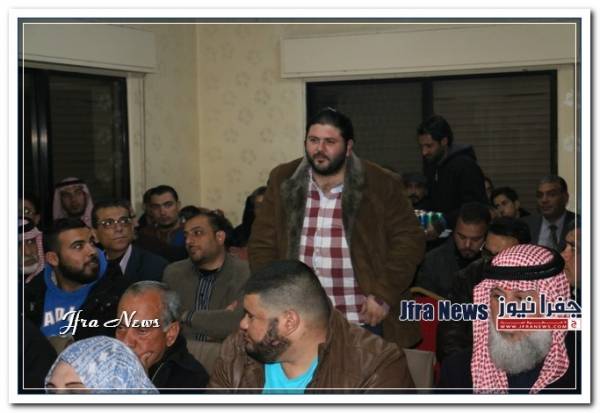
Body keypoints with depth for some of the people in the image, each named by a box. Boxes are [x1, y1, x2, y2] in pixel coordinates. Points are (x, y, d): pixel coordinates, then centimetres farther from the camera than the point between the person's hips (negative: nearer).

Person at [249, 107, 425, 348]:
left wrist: (383, 295, -10)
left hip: (364, 320, -2)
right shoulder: (283, 181, 5)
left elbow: (408, 241, -2)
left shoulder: (382, 185, -3)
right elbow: (262, 245, 9)